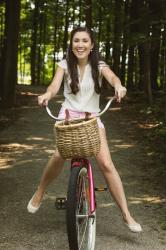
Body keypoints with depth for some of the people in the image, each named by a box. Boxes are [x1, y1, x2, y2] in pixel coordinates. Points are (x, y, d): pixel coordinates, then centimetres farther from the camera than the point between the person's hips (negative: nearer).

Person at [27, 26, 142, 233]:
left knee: (106, 164, -12)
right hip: (69, 115, 0)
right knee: (59, 156, -25)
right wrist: (47, 95, -40)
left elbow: (112, 77, -23)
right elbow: (55, 85, -15)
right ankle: (39, 193, 3)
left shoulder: (99, 65, -2)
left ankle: (126, 215, -5)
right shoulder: (65, 65, 0)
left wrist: (118, 86, -48)